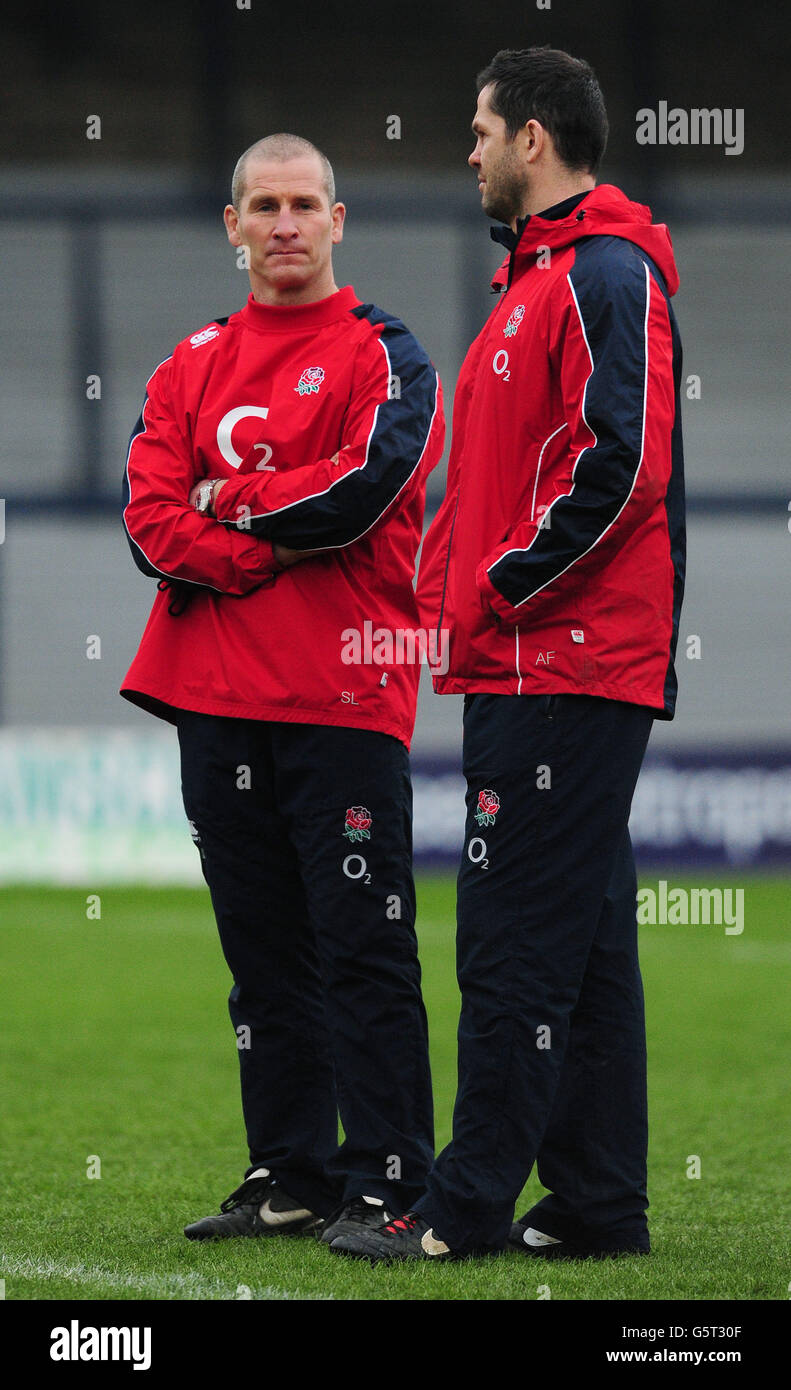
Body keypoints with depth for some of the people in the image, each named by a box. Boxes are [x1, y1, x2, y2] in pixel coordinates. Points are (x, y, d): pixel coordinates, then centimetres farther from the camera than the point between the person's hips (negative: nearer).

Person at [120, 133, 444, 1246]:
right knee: (263, 954, 9)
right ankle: (288, 1179, 15)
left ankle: (386, 1186, -5)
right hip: (216, 696, 5)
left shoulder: (383, 355, 2)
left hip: (343, 701, -5)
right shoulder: (194, 367, 16)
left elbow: (363, 486, -15)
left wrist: (229, 503, -3)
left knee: (361, 952, -6)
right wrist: (284, 547, -11)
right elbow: (151, 519, 3)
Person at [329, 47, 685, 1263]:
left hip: (560, 669, -10)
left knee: (513, 940, -8)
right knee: (581, 944, 10)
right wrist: (449, 586, 14)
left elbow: (621, 463, -21)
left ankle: (471, 1208, -7)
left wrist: (504, 586, -15)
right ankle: (597, 1205, 12)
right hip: (526, 665, 10)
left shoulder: (605, 275, -11)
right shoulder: (542, 279, 21)